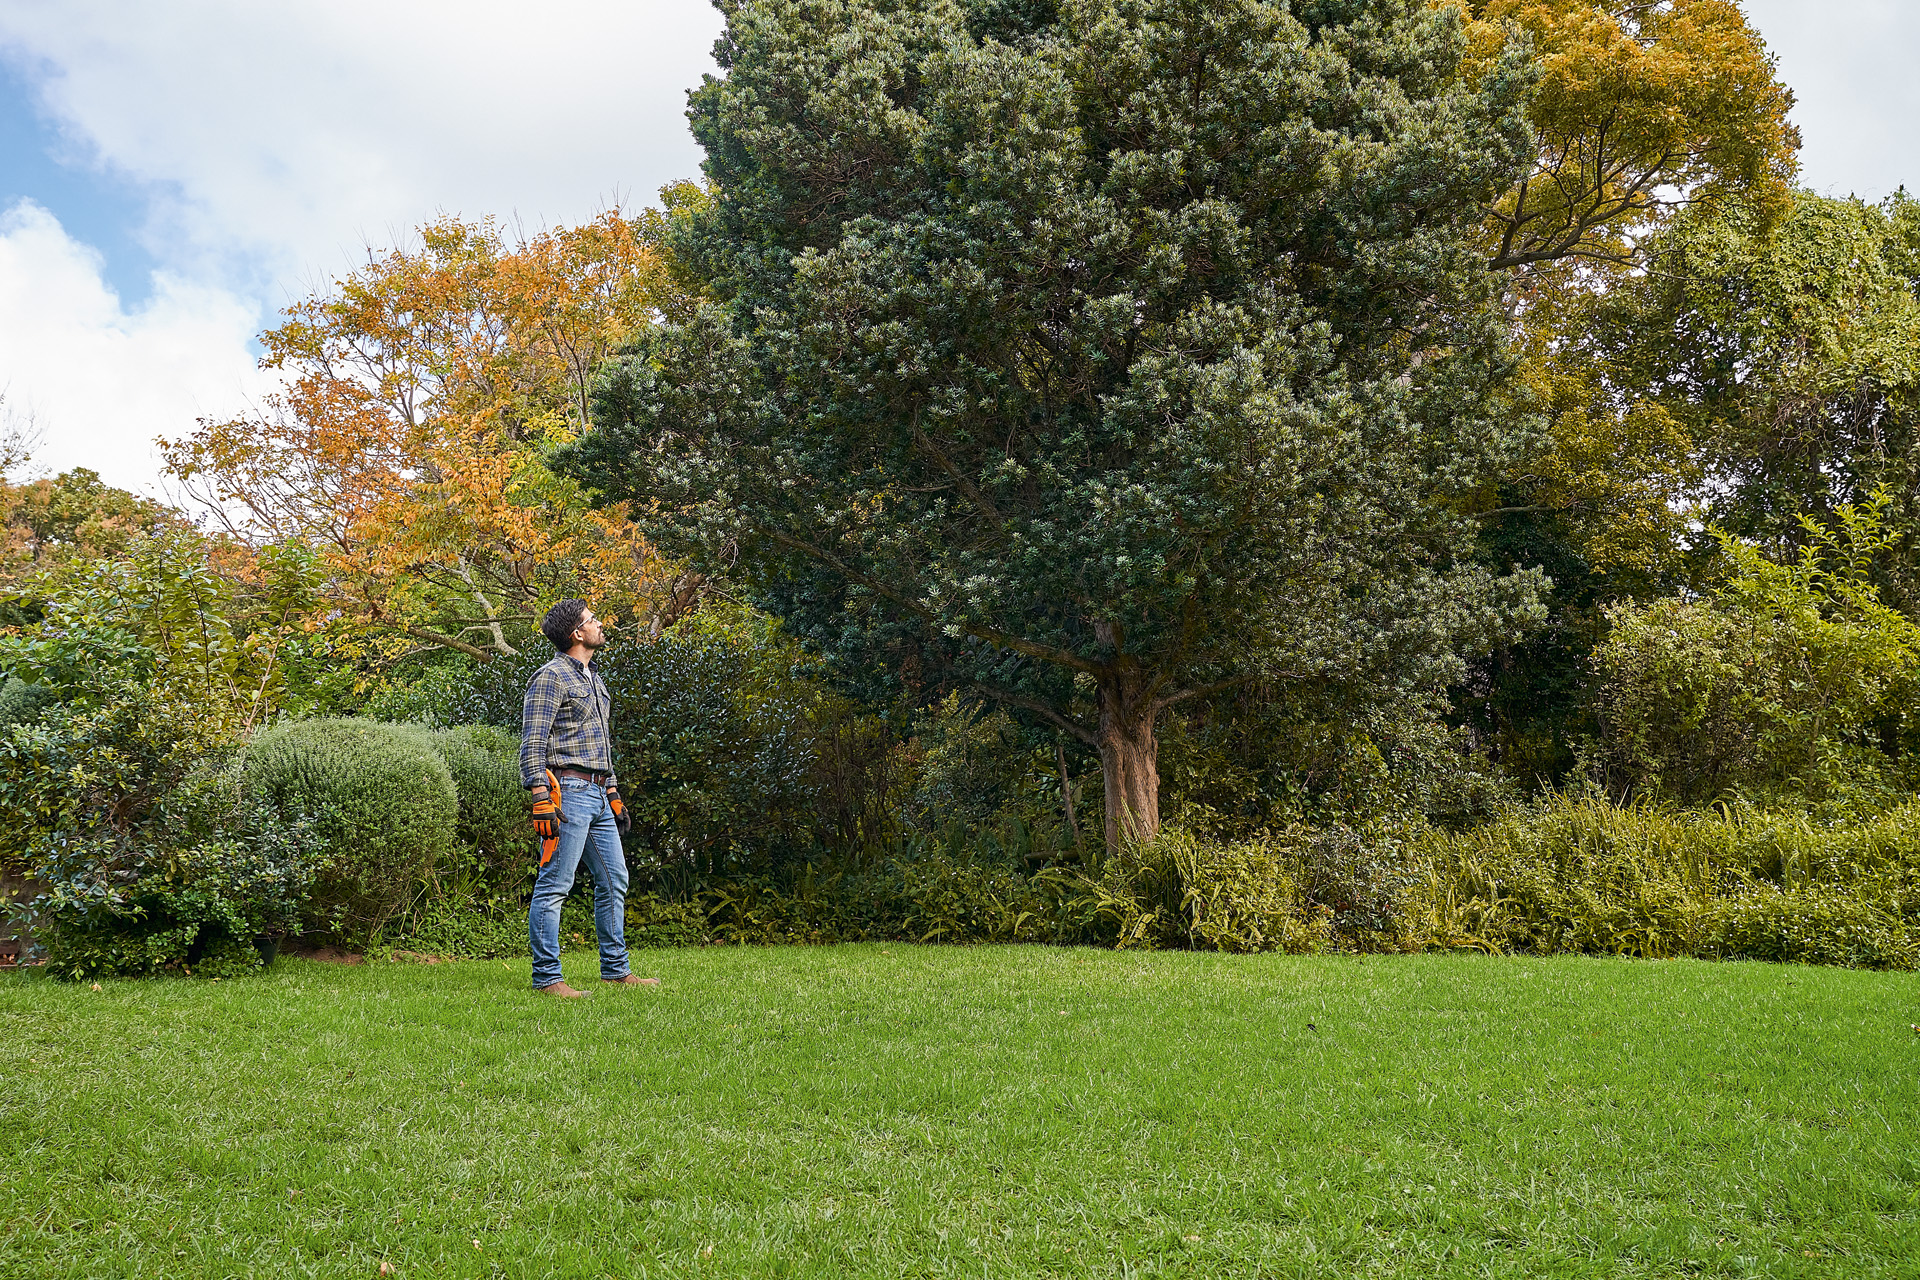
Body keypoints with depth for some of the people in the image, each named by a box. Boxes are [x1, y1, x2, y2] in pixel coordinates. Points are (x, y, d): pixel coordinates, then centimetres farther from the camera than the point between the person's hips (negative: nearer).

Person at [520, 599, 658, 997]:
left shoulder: (594, 679, 21)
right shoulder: (551, 677, -7)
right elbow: (532, 743, -14)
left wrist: (613, 795, 23)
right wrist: (540, 799, -21)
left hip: (598, 794, 9)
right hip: (568, 792, -9)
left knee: (614, 882, 11)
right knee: (553, 886, -7)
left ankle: (616, 969, 19)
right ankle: (546, 978, -4)